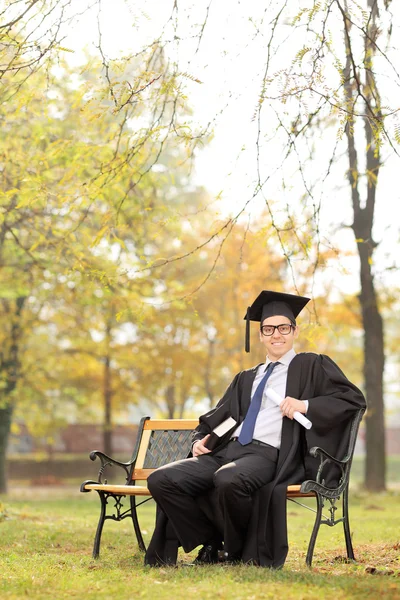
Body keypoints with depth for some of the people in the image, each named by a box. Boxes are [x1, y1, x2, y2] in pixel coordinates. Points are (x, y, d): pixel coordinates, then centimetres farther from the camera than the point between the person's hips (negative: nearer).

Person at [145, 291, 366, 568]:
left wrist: (306, 405, -13)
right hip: (226, 450, 6)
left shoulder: (311, 366, 12)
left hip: (268, 455, -6)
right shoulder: (246, 378, 28)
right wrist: (200, 440, 6)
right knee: (161, 481, -16)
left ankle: (242, 552, -11)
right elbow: (215, 418, 28)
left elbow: (354, 398, 1)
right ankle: (212, 544, -2)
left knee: (229, 480, -40)